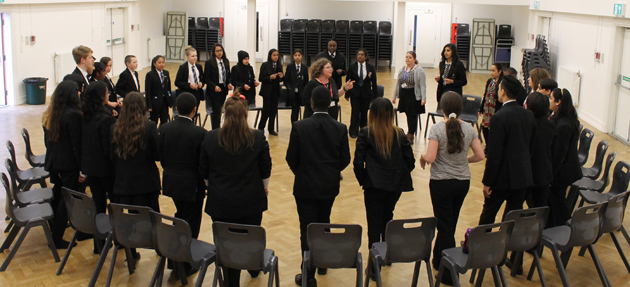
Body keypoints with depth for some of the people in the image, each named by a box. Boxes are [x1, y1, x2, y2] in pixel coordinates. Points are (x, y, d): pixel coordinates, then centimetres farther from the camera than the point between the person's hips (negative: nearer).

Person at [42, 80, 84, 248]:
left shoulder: (49, 114, 4)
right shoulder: (73, 115, -19)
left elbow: (47, 140, 13)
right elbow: (76, 145, -19)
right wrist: (82, 168, -14)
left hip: (54, 163, 8)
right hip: (69, 164, -8)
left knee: (58, 194, 23)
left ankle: (54, 226, 38)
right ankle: (57, 238, 3)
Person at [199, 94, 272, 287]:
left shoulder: (210, 138, -9)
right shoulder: (258, 138, -12)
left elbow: (203, 171, 1)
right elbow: (266, 169, -1)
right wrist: (264, 186, 19)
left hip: (220, 202, -1)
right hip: (251, 200, 1)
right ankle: (254, 268, 46)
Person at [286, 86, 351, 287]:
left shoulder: (299, 127, -15)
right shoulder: (340, 129, -8)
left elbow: (291, 158, -9)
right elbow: (345, 159, -3)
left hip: (305, 186, -3)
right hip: (330, 185, 3)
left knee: (307, 230, 4)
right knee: (324, 224, 24)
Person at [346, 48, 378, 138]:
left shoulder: (371, 68, 1)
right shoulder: (352, 67, -1)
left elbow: (374, 83, 4)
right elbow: (348, 81, 2)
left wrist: (374, 96, 3)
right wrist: (347, 94, -1)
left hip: (366, 94, 1)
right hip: (355, 93, -1)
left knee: (364, 113, 7)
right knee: (355, 113, -3)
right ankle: (353, 132, 9)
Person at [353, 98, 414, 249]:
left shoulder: (366, 133, -9)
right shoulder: (399, 133, -2)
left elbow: (358, 162, -11)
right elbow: (410, 161, 0)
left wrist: (362, 179, 4)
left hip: (374, 185, -4)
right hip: (395, 185, 4)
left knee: (374, 224, 5)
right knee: (387, 219, 24)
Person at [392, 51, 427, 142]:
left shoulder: (419, 70, -8)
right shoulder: (402, 70, 12)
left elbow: (423, 85, -12)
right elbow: (398, 84, 19)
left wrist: (423, 98, -19)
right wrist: (394, 96, 18)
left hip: (413, 96, -6)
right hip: (404, 95, 6)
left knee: (412, 116, -4)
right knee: (408, 115, 10)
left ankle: (410, 136, 1)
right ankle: (410, 133, 21)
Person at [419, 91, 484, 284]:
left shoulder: (437, 129, -16)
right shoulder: (469, 129, -2)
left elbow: (430, 158, -21)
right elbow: (480, 156, -1)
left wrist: (422, 156, 0)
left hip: (441, 183, -4)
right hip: (463, 182, 5)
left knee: (445, 226, 4)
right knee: (450, 223, 20)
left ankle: (449, 274, 8)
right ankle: (439, 260, 38)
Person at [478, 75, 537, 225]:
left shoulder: (499, 117, -19)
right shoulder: (529, 115, 2)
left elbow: (494, 153, -18)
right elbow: (531, 147, 10)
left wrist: (487, 182, -12)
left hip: (503, 177, -6)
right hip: (523, 175, 6)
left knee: (489, 212, 13)